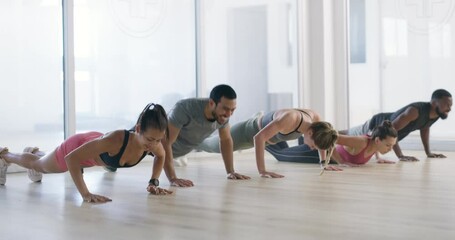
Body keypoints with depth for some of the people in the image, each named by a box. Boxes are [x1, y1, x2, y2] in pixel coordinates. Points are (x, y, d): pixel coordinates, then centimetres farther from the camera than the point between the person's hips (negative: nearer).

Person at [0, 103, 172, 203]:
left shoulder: (153, 143, -33)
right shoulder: (116, 139, -50)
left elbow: (161, 156, -5)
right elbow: (71, 158, -43)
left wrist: (154, 182, -17)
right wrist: (85, 194, -47)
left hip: (94, 144, 5)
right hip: (76, 147, -5)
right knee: (38, 165, 29)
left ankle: (35, 152, 72)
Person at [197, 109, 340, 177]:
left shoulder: (315, 118, -25)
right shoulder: (290, 118, -46)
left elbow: (321, 138, 0)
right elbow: (258, 137, -47)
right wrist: (262, 171, -50)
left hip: (267, 130, 6)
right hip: (250, 131, -6)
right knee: (215, 146, 18)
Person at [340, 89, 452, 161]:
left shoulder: (437, 113, -19)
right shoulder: (415, 111, -45)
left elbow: (425, 128, 5)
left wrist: (428, 152, 3)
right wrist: (400, 155, -50)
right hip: (375, 126, -7)